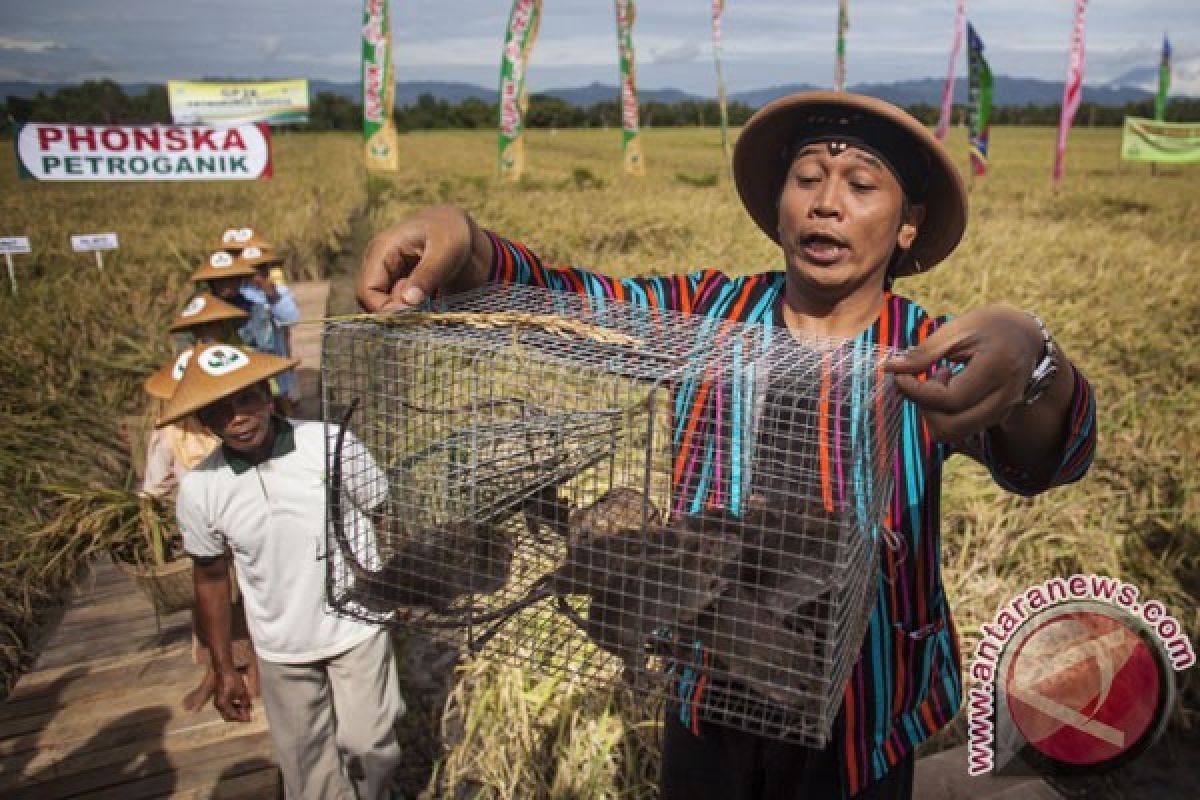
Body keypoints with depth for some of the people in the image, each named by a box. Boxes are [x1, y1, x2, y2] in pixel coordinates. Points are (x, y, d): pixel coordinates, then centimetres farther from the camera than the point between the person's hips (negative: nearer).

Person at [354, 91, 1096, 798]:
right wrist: (460, 242, -39)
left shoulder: (931, 356, -12)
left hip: (857, 727, 0)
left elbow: (1048, 457, -29)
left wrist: (1032, 363, -52)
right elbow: (560, 297, -18)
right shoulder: (707, 312, -8)